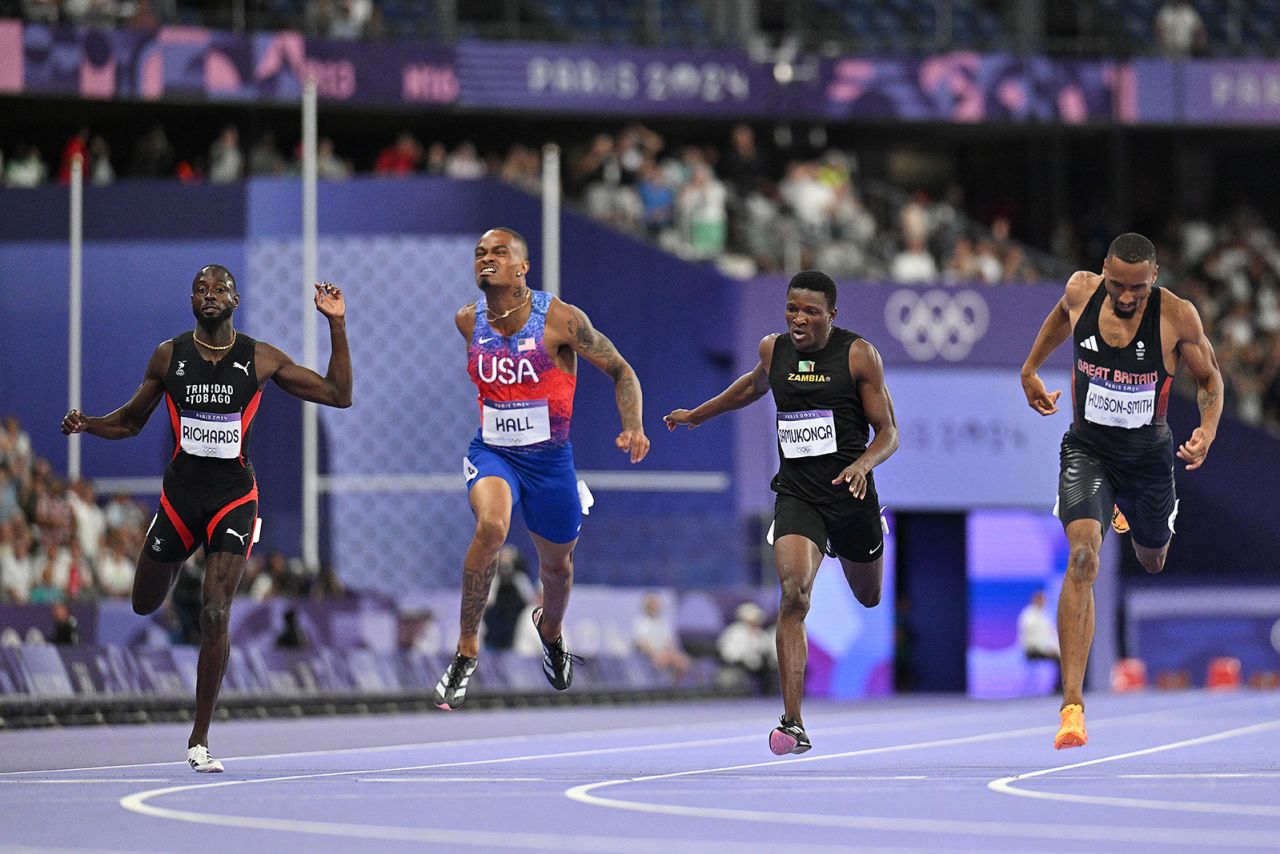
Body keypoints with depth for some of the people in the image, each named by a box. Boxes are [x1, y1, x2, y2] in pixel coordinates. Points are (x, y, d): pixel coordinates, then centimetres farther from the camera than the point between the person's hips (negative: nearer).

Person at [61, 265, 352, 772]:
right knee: (145, 605, 11)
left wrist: (337, 326, -10)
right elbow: (130, 421, 11)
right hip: (180, 494, 2)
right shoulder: (168, 356, 1)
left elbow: (339, 395, 0)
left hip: (233, 497, -2)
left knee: (214, 616, -13)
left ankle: (200, 739, -4)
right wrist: (88, 424, -10)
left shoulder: (261, 359, -3)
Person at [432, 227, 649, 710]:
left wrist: (633, 428, -19)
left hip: (550, 458, 0)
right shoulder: (467, 321, -4)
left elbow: (620, 370, -6)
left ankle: (550, 628, 55)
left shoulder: (560, 319, -15)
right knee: (491, 527, -31)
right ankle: (466, 651, -21)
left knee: (557, 562, 18)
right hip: (492, 452, 0)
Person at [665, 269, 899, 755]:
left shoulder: (858, 354, -7)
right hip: (796, 493, 1)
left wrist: (863, 463, -25)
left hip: (850, 494, -1)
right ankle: (793, 724, -26)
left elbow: (889, 433, -5)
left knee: (868, 598, 21)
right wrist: (696, 415, 38)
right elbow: (754, 386, 28)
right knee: (794, 594, -23)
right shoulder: (774, 350, 3)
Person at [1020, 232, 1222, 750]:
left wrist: (1207, 430, -21)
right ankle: (1072, 706, -26)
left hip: (1148, 454, 1)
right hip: (1087, 449, -1)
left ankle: (1143, 516, 67)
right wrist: (1030, 369, 19)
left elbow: (1209, 378, -4)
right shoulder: (1081, 291, -15)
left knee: (1152, 561, 24)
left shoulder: (1177, 316, -20)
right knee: (1082, 556, -24)